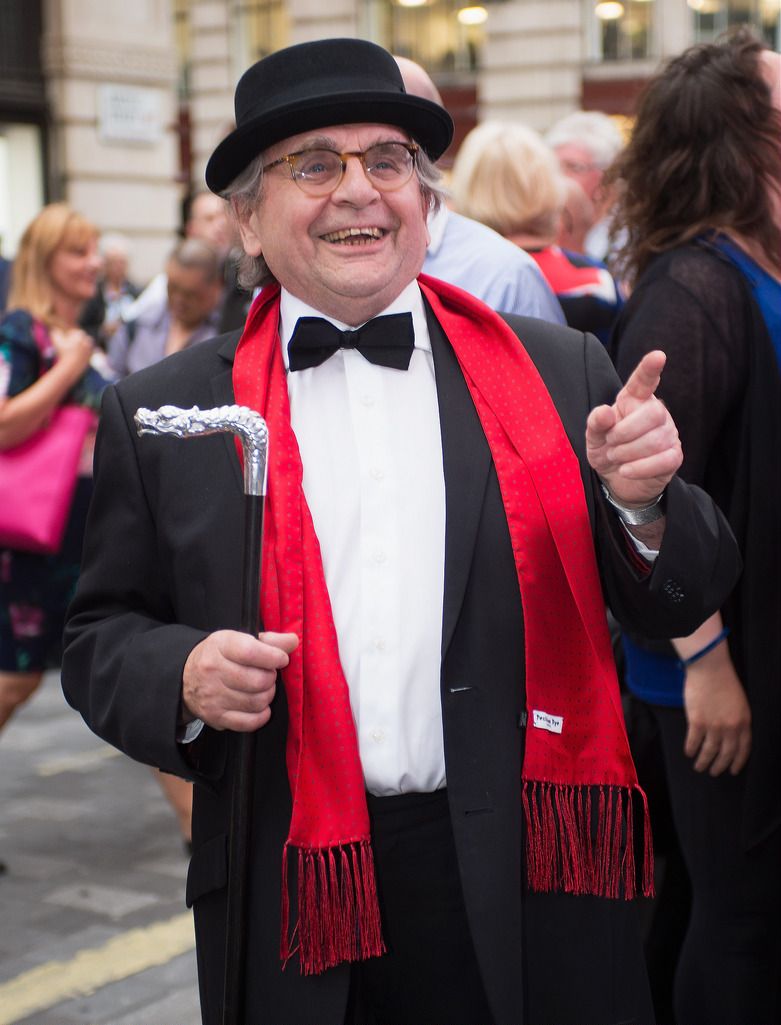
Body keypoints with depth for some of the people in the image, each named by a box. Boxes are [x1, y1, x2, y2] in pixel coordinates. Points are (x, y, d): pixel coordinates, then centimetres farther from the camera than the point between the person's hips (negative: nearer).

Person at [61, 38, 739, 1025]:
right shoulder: (160, 415, 2)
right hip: (293, 911, 0)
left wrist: (641, 501, -15)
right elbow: (101, 639, 6)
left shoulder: (561, 373, 3)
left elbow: (678, 606, 5)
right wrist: (182, 675, -14)